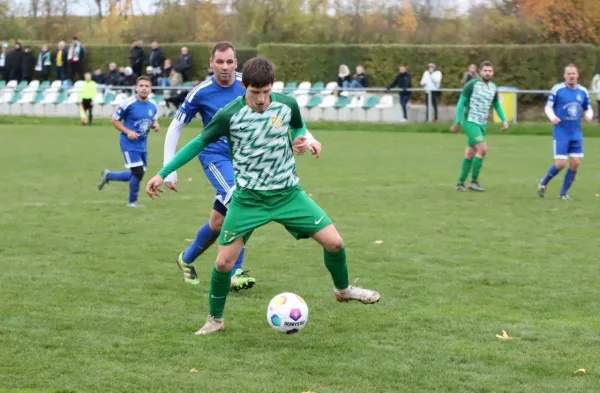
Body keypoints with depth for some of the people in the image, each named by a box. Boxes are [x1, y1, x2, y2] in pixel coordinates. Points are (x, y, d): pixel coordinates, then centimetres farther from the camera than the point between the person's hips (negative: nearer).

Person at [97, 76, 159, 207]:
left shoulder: (152, 106, 2)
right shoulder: (128, 104, -16)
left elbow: (154, 120, 19)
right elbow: (115, 120, -7)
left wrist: (156, 125, -5)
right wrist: (127, 132, -20)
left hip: (142, 144, 7)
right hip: (129, 143, -7)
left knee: (137, 174, 13)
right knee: (138, 173, -12)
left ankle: (108, 176, 36)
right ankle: (133, 201, 12)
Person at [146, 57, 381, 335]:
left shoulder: (287, 105, -7)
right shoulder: (229, 115, -15)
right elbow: (199, 143, -3)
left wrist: (302, 141, -9)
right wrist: (162, 174, -5)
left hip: (288, 194, 2)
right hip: (248, 198, -2)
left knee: (334, 242, -4)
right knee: (224, 262, -7)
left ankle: (342, 289, 27)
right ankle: (215, 320, 18)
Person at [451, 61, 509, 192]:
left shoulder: (493, 88, 8)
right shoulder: (472, 85, -10)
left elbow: (497, 105, 22)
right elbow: (461, 103, -6)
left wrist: (504, 120, 9)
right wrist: (458, 122, -8)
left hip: (482, 124, 6)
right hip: (470, 122, -6)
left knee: (470, 154, 9)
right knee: (482, 149, -17)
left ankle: (460, 183, 18)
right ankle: (474, 181, -7)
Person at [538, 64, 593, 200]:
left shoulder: (583, 91, 4)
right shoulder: (557, 89, -8)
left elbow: (588, 109, 14)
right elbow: (548, 107, -3)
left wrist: (589, 115, -10)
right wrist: (553, 117, -24)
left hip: (576, 134, 4)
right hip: (561, 133, -4)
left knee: (575, 163, -1)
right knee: (561, 164, -9)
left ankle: (564, 193, 14)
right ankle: (543, 183, 18)